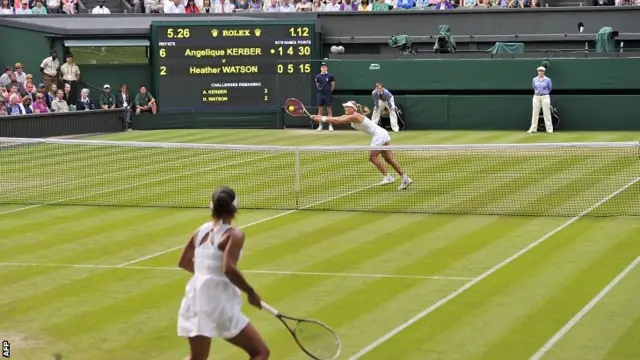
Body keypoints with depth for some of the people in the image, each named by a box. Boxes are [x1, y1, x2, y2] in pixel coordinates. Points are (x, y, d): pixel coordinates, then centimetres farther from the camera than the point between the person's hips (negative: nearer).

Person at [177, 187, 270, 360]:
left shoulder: (201, 231, 11)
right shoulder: (234, 235, -8)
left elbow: (184, 262, 22)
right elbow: (229, 269, -22)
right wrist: (251, 293, -10)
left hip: (195, 299, 7)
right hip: (219, 302, -7)